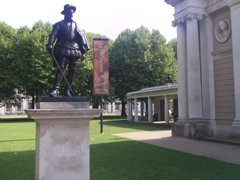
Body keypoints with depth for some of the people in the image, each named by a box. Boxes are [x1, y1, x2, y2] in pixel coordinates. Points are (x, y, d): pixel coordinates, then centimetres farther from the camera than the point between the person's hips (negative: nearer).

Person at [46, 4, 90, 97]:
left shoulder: (76, 25, 20)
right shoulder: (59, 24, 10)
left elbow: (81, 37, 16)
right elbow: (53, 35, -2)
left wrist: (83, 51, 8)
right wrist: (50, 45, -19)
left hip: (75, 51, 4)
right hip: (63, 51, -3)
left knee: (71, 72, 3)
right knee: (60, 69, -14)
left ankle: (67, 91, 8)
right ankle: (55, 89, -17)